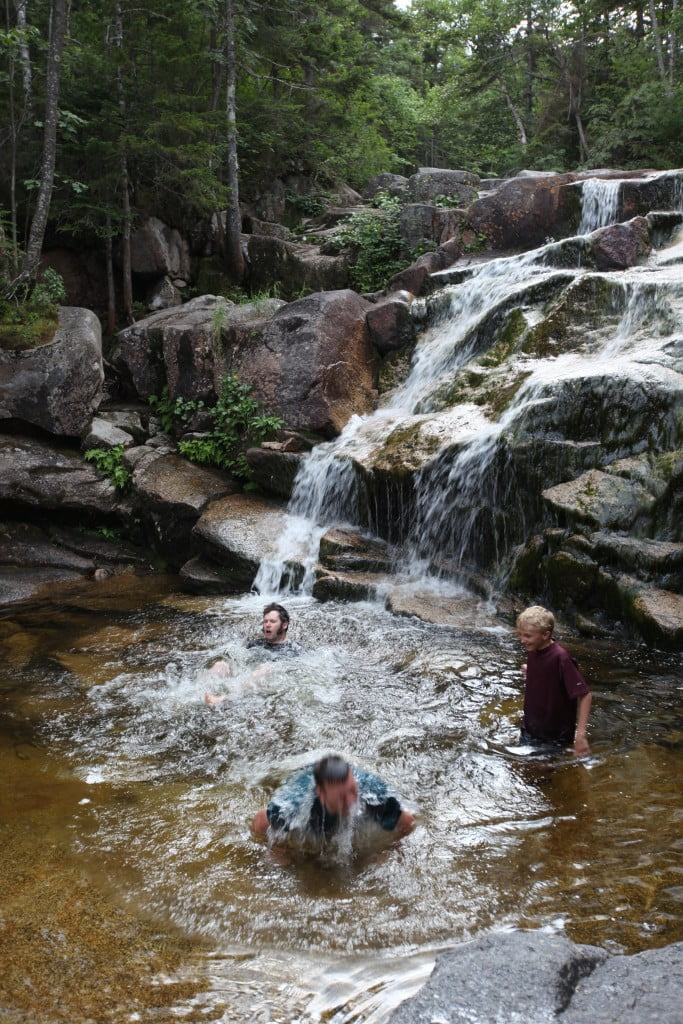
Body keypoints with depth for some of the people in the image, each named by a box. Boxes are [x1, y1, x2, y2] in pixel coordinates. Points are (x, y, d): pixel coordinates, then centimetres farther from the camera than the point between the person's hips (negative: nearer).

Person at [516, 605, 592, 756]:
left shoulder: (561, 658, -28)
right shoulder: (532, 650, -6)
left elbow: (585, 696, -27)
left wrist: (580, 735, -31)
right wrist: (528, 670, 1)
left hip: (557, 737, -6)